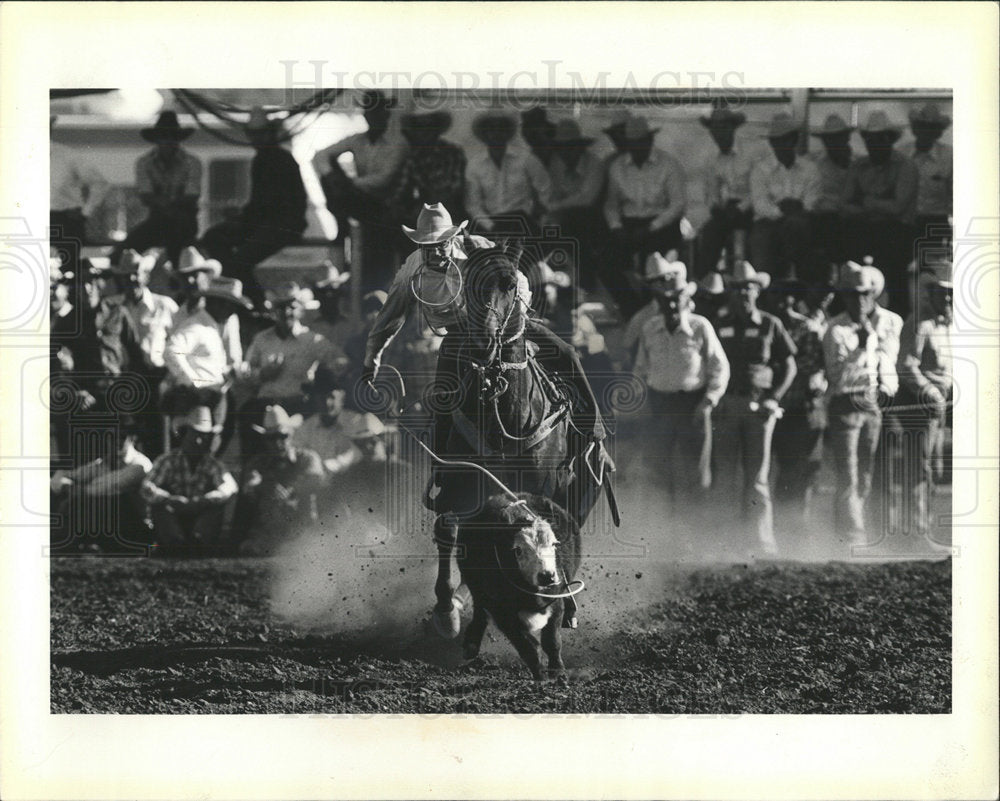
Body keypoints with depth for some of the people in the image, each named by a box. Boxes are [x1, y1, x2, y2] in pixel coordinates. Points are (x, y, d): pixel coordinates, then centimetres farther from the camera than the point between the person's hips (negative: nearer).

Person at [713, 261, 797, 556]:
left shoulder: (770, 325, 6)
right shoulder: (721, 327, 10)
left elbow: (790, 367, 10)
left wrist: (773, 399, -2)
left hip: (759, 406, -2)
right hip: (727, 406, 2)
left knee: (758, 476, -6)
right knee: (726, 474, 0)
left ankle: (764, 540, -4)